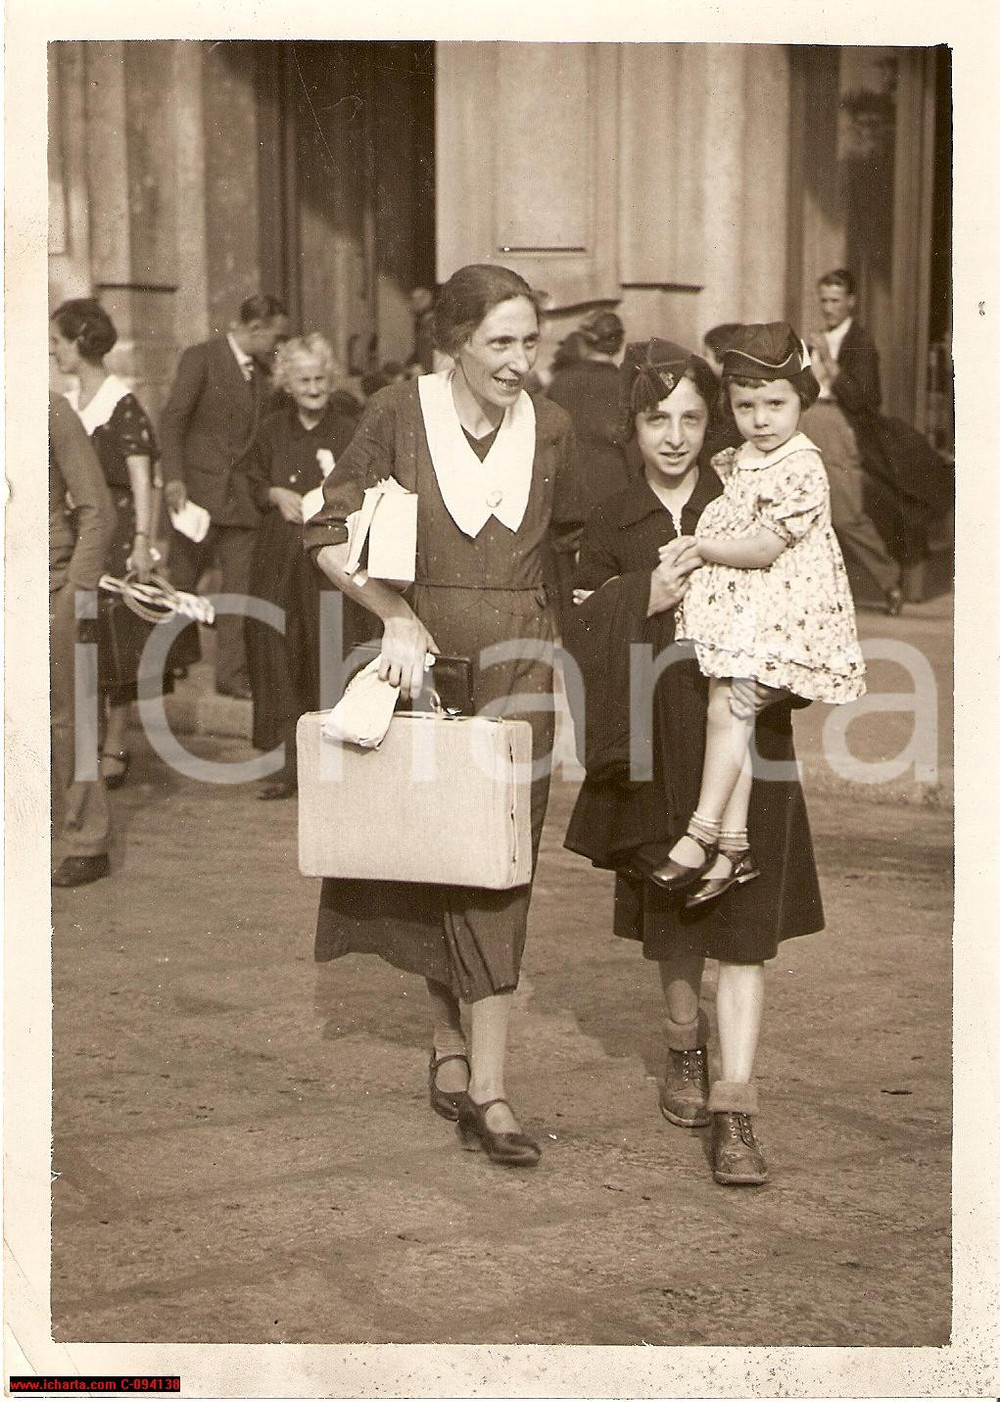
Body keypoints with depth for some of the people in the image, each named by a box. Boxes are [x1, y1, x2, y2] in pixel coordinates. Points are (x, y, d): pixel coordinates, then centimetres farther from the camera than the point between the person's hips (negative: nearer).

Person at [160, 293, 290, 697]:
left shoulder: (260, 372, 15)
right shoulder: (201, 358, -5)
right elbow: (172, 419, -9)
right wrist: (173, 477, -17)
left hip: (240, 496, 5)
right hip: (198, 489, -5)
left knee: (240, 585, -2)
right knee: (182, 581, 5)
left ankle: (232, 673, -1)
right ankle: (176, 659, 24)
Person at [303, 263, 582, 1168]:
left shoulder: (550, 429, 2)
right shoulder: (399, 415, -6)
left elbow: (573, 538, 17)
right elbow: (330, 535, -3)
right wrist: (397, 614, -15)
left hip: (518, 664, 1)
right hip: (423, 656, -1)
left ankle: (482, 1083, -2)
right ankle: (454, 1044, 24)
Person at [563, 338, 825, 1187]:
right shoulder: (610, 528, 6)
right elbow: (584, 644, 1)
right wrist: (644, 602, -15)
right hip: (657, 746, 1)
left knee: (745, 928, -7)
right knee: (673, 921, 14)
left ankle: (735, 1115, -6)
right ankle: (687, 1047, 41)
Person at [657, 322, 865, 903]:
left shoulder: (803, 469, -11)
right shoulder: (732, 464, 14)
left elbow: (764, 548, -16)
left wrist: (699, 547, -8)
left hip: (778, 617, -8)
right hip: (735, 611, 8)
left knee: (728, 705, -15)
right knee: (733, 714, 0)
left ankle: (703, 834, -12)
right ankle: (733, 845, 0)